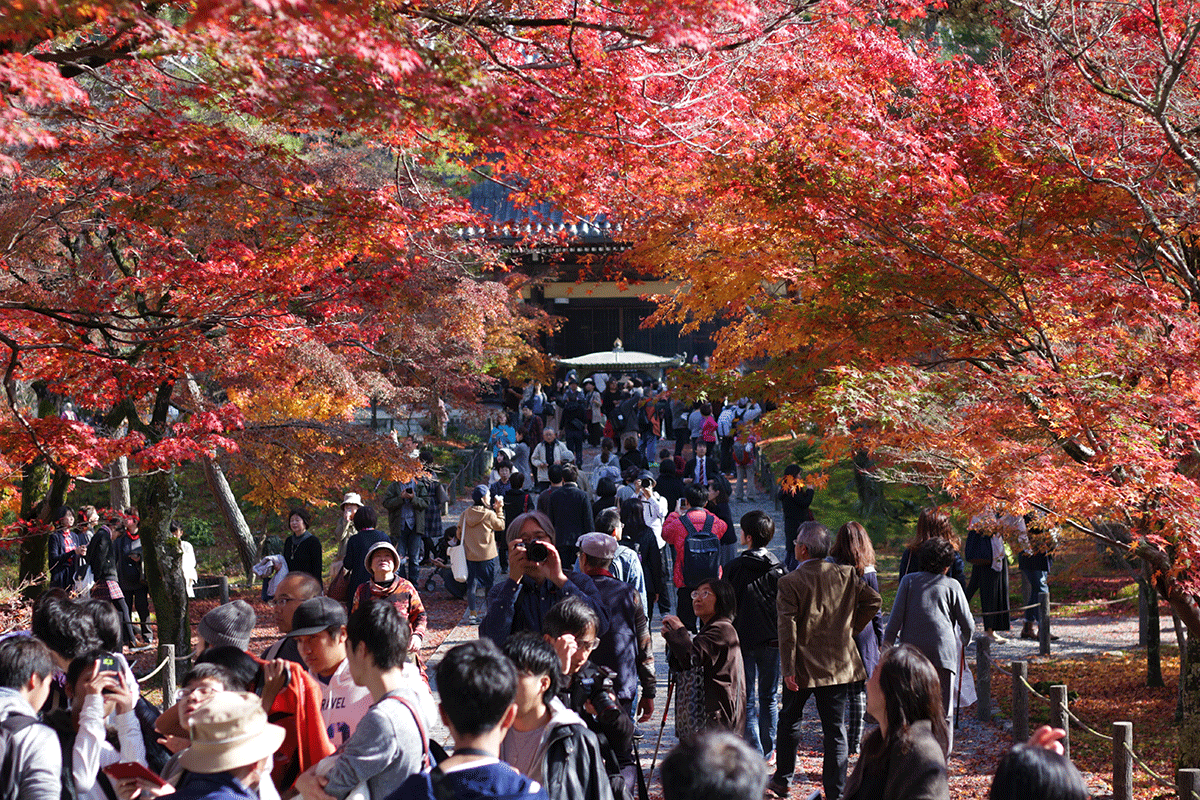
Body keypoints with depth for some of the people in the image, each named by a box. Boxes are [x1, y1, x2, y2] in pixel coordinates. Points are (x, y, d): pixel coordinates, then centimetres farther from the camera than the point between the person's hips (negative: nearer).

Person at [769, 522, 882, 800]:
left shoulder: (790, 582, -12)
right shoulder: (845, 575, 0)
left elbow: (787, 627, -16)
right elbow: (873, 599, 2)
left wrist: (788, 669, -16)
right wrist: (852, 627, 12)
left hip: (804, 665, -3)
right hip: (839, 663, 3)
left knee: (789, 720, 17)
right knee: (835, 727, 6)